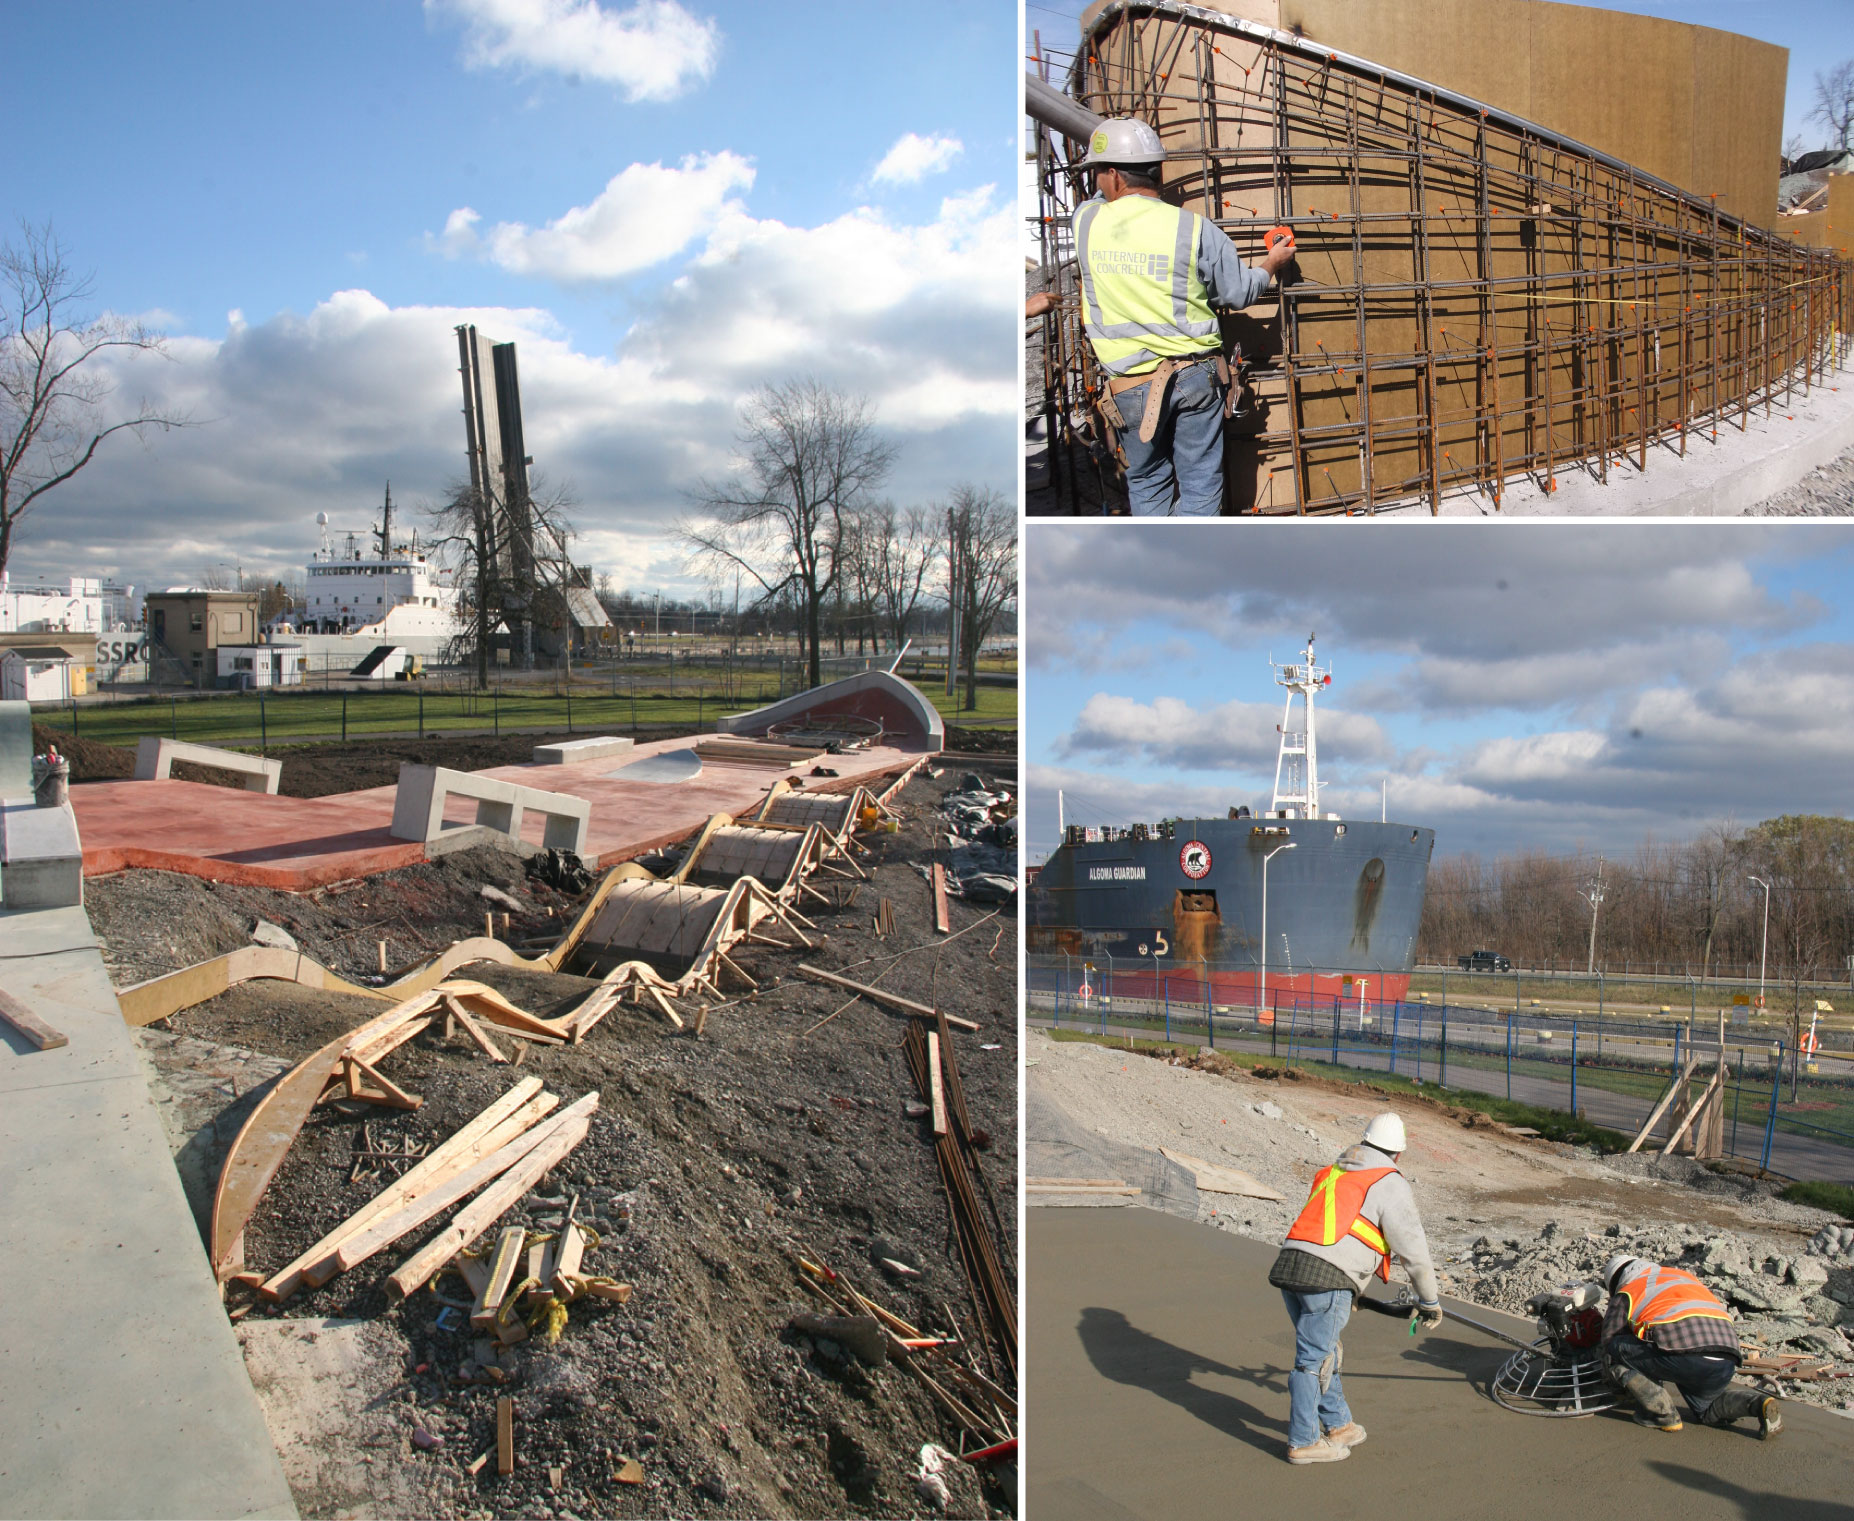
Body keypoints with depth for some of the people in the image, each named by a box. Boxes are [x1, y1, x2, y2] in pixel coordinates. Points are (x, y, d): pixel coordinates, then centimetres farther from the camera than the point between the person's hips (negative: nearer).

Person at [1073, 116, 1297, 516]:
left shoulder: (1086, 221, -5)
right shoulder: (1196, 229, -8)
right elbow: (1239, 293, 2)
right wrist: (1271, 265, 22)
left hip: (1131, 387, 1)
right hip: (1194, 378, -1)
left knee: (1147, 483, 18)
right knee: (1200, 486, 9)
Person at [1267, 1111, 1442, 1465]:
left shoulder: (1333, 1172, 26)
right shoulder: (1390, 1184, 3)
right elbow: (1413, 1249, 4)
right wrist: (1430, 1301, 18)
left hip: (1289, 1264, 7)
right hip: (1328, 1277, -7)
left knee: (1322, 1353, 20)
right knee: (1314, 1360, 1)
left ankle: (1338, 1425, 33)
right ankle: (1303, 1443, 9)